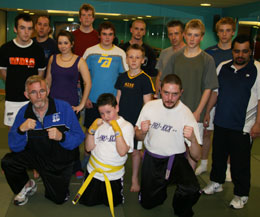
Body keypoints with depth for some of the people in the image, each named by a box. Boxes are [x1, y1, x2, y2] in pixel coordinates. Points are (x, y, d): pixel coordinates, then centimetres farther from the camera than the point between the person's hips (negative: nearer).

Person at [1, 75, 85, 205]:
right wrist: (21, 130, -32)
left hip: (60, 162, -1)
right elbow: (14, 147, -13)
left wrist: (61, 136, -39)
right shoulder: (23, 113, -10)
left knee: (59, 199, 4)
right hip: (35, 155, 2)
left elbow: (79, 137, -19)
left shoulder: (63, 108, -18)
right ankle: (27, 186, 8)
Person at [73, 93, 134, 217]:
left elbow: (122, 152, -20)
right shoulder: (99, 124, 1)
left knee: (111, 204, 7)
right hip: (93, 171, 3)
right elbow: (88, 148, -2)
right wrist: (92, 129, -13)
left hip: (114, 175, -2)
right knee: (87, 202, 11)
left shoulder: (126, 126, -9)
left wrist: (117, 130, -25)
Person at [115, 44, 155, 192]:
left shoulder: (145, 79, -7)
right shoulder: (122, 77, 6)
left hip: (137, 121, -4)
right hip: (121, 119, 4)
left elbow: (147, 103, -7)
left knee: (135, 151, 7)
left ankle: (135, 179, 25)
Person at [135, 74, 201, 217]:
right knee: (147, 203, 9)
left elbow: (197, 156, -16)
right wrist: (142, 132, -17)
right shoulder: (149, 106, -6)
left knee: (191, 190, -29)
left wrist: (192, 139, -36)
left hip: (176, 159, -3)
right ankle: (161, 187, 42)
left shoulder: (187, 115, -15)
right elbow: (138, 137, 7)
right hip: (152, 159, 3)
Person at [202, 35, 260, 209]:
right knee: (218, 156, 19)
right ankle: (217, 183, 40)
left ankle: (241, 195, 23)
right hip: (220, 123, 5)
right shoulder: (223, 67, 6)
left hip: (243, 127, -5)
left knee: (240, 163, 5)